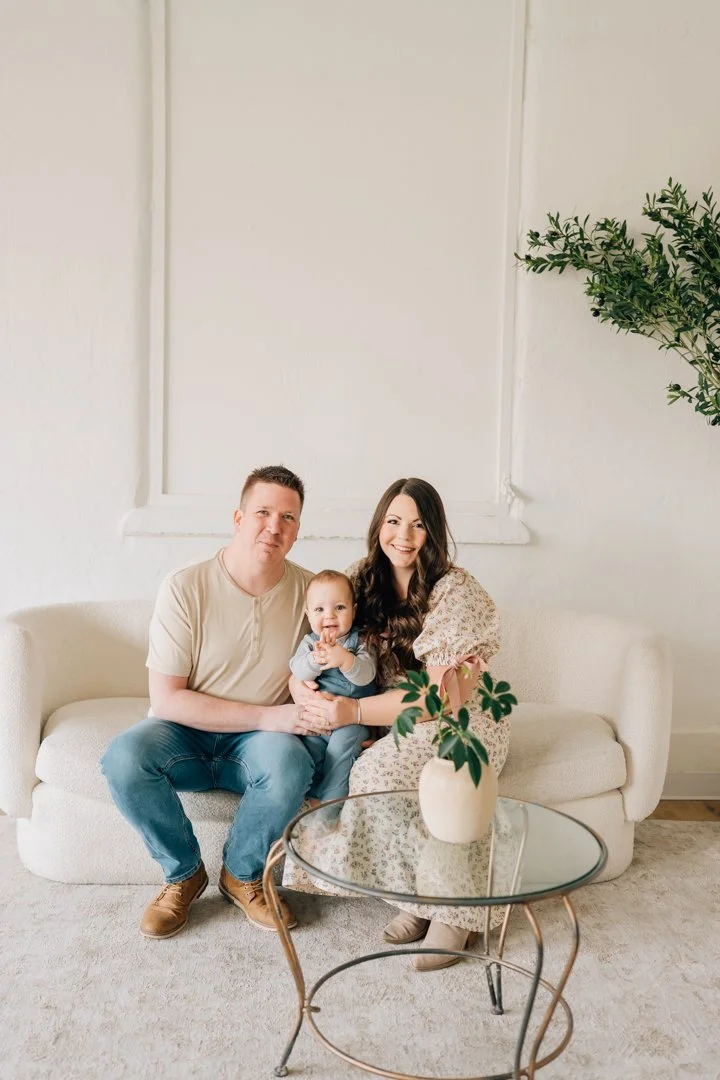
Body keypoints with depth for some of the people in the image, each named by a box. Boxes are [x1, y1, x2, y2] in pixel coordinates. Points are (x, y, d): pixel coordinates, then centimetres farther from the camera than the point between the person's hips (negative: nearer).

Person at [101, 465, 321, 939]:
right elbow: (167, 700, -16)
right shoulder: (186, 588, -14)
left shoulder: (310, 591, -6)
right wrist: (268, 715, -22)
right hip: (184, 733, -1)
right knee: (123, 758, -31)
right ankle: (184, 873, -3)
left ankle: (241, 874, -2)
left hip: (258, 740, 1)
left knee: (292, 764, -33)